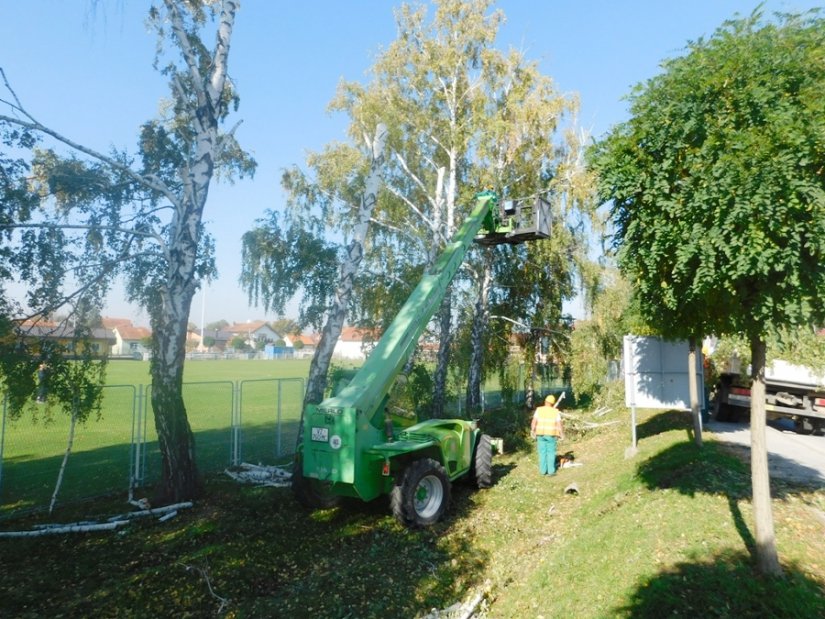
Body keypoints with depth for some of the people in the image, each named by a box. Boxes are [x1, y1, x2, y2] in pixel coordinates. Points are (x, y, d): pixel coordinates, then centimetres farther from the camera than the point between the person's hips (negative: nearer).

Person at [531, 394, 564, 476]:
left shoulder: (539, 410, -6)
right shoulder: (555, 412, -7)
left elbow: (533, 422, -9)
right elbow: (559, 424, -8)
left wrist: (532, 431, 2)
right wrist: (562, 434, 4)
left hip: (540, 434, 1)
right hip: (551, 435, -1)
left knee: (542, 452, 9)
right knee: (551, 452, 8)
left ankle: (543, 470, 11)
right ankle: (551, 471, 8)